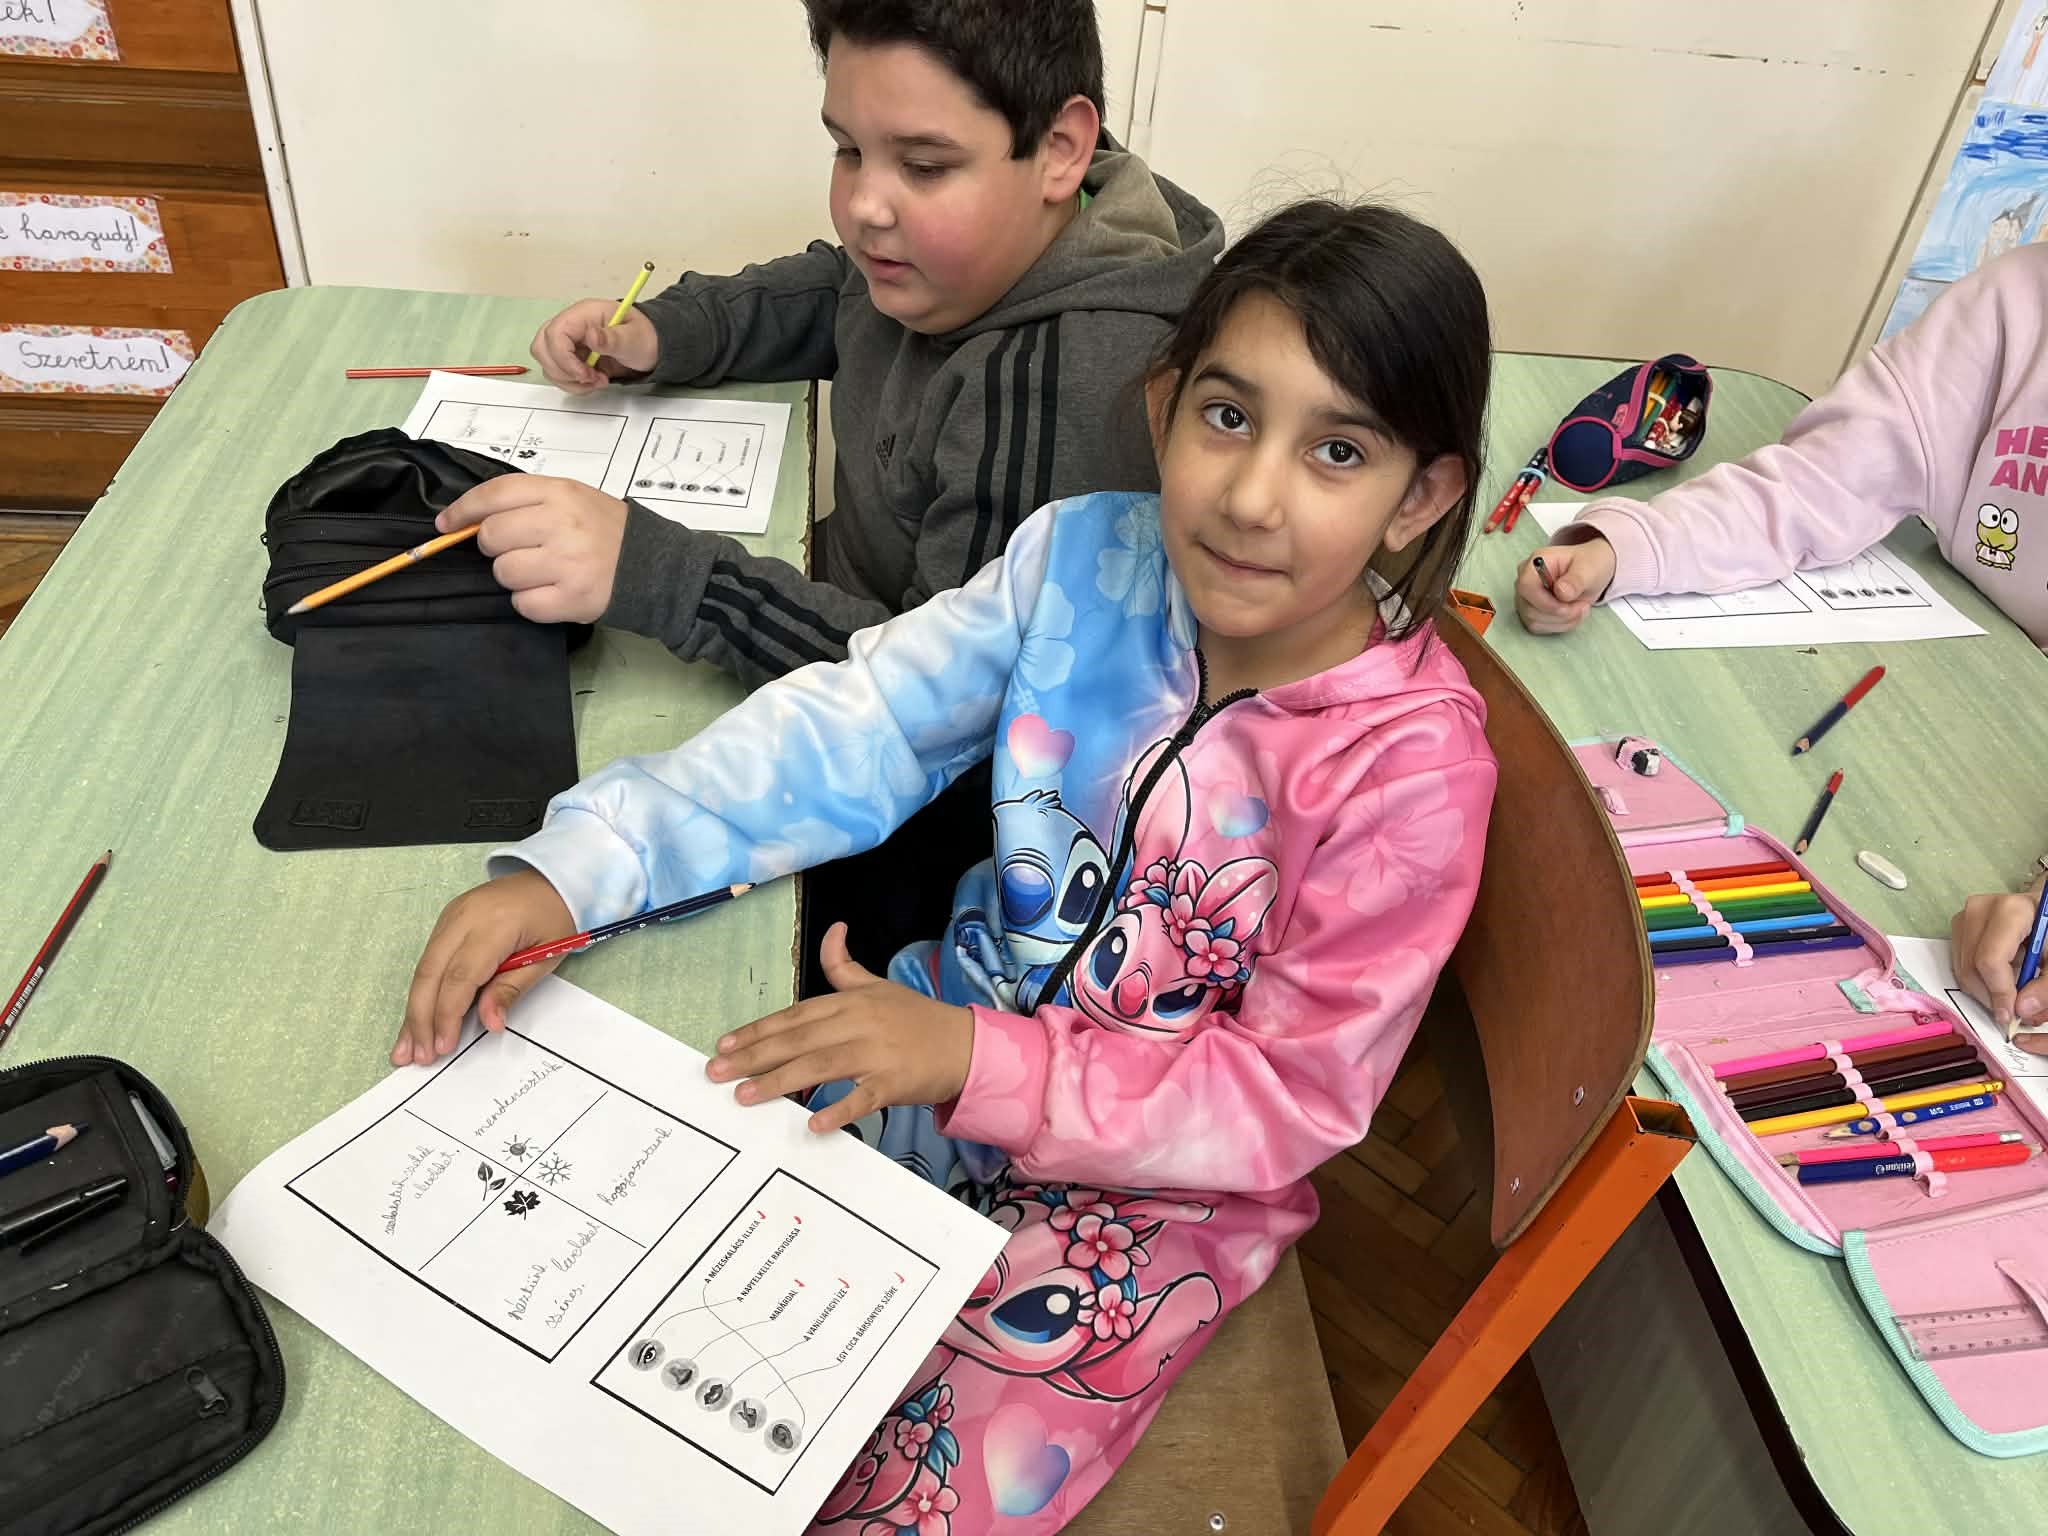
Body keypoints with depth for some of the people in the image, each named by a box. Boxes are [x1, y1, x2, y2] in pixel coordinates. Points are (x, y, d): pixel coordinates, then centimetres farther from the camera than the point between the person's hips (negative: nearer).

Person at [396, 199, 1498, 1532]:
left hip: (1155, 1181, -3)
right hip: (952, 1039, 4)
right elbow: (850, 729, -14)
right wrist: (574, 869, -25)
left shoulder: (1411, 762, -25)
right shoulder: (1088, 557, -15)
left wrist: (976, 1064, -29)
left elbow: (1290, 1097, -20)